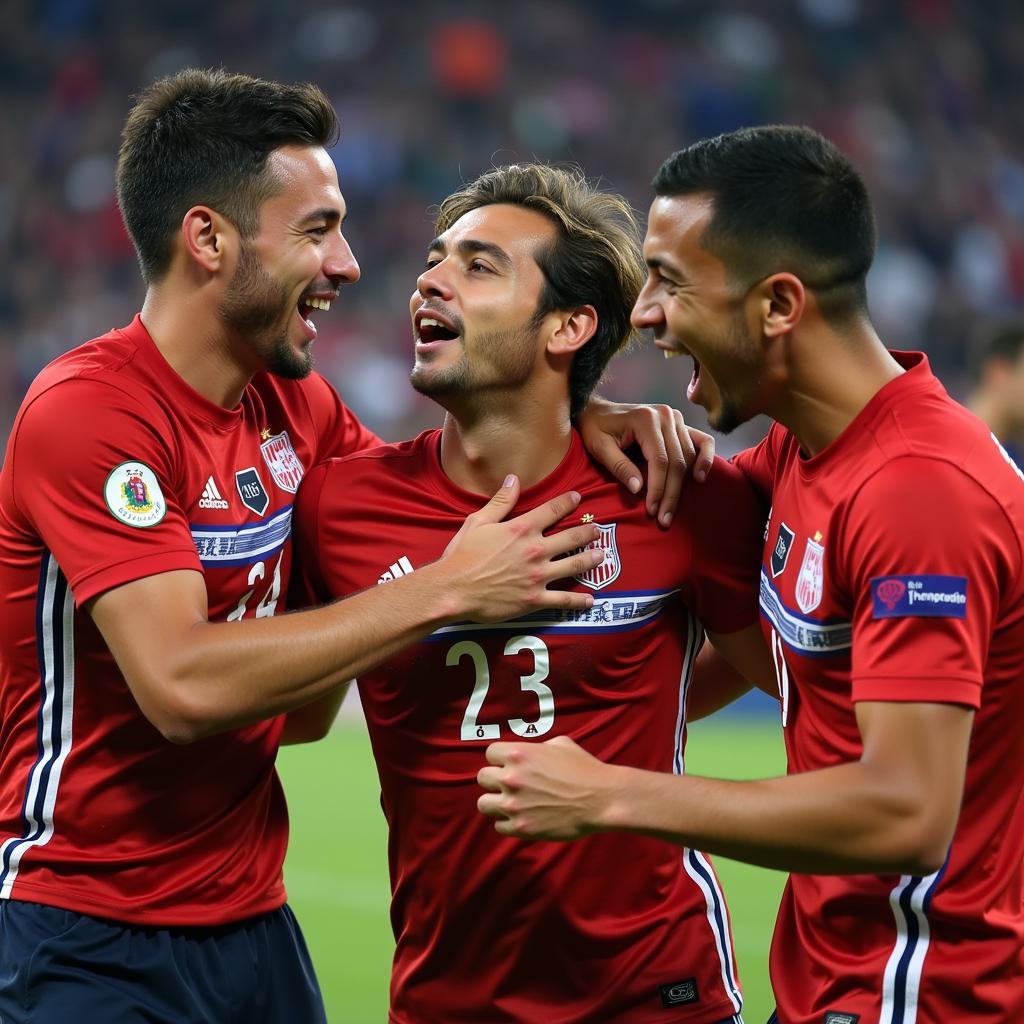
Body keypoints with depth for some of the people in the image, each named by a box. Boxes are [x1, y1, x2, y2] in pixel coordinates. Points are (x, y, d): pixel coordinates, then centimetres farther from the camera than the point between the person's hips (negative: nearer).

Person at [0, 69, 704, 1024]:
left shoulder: (289, 402, 7)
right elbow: (183, 684, -26)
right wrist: (442, 590, -22)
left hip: (253, 921, 7)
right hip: (95, 944, -7)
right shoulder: (88, 411, -17)